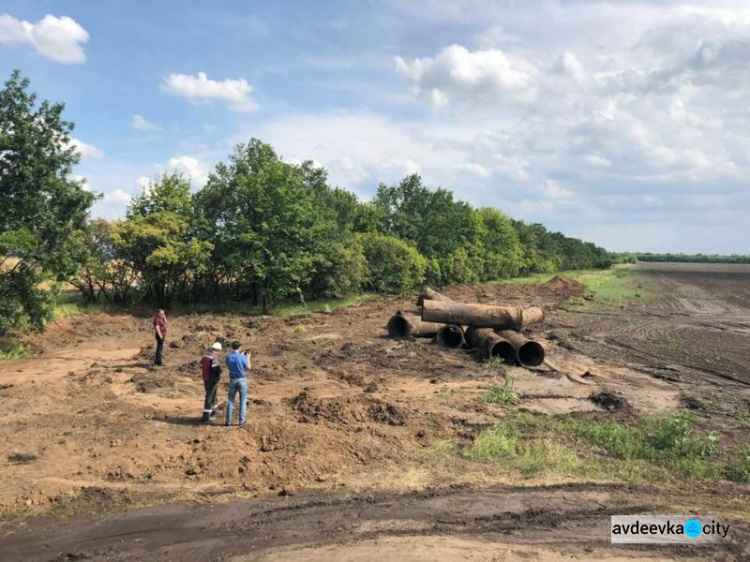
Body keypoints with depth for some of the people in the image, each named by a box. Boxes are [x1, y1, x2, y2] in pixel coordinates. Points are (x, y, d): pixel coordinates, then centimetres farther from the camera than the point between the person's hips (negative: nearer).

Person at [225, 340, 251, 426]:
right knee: (243, 401, 7)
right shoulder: (242, 357, -15)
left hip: (232, 380, 3)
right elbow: (248, 368, -4)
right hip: (242, 380, -3)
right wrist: (247, 358, 12)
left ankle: (228, 421, 9)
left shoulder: (228, 357, -2)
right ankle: (241, 421, 7)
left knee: (230, 401, 11)